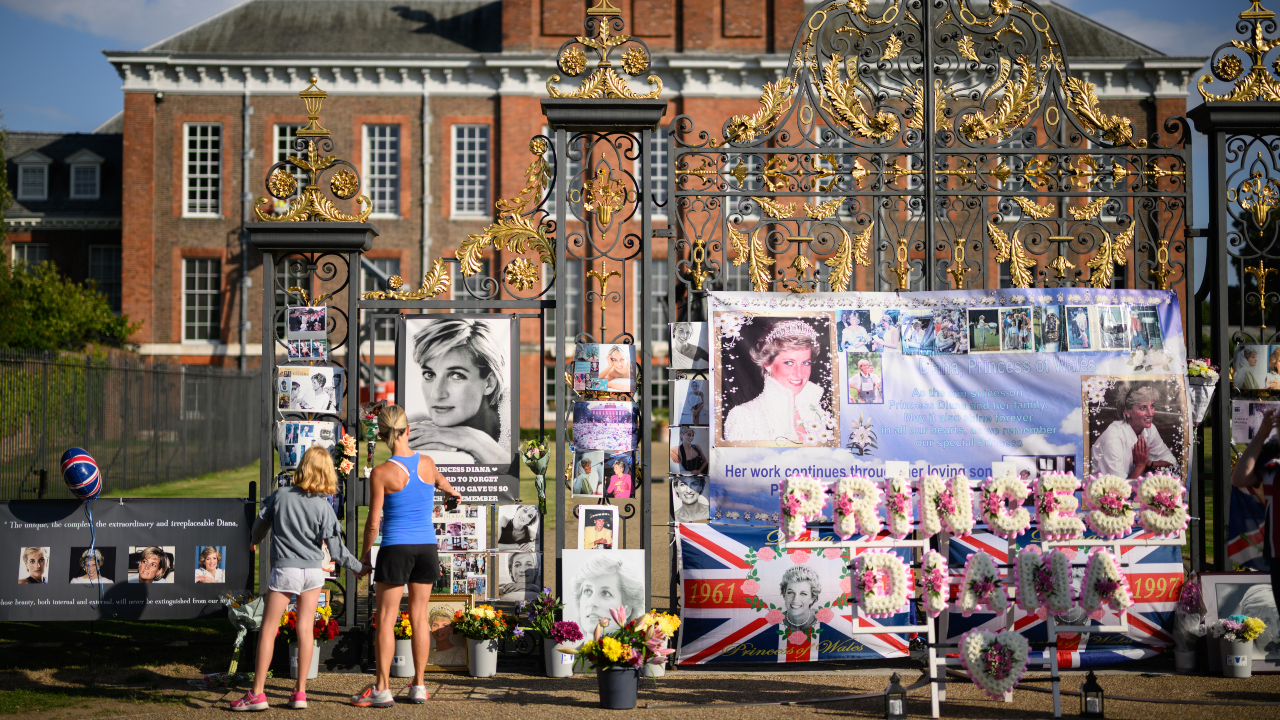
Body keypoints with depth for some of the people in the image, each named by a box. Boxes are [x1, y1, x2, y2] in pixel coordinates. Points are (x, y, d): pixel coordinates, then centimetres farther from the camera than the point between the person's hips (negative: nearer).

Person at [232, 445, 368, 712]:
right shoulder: (323, 506, -5)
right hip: (313, 570, 2)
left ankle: (257, 693, 0)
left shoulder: (280, 495, -6)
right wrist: (359, 567, 9)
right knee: (306, 629, 6)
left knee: (268, 630, 2)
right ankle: (300, 692, 8)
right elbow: (335, 548, -5)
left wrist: (255, 540, 31)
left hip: (285, 570, -2)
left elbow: (261, 523, 8)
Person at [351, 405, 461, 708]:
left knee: (385, 619, 1)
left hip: (396, 549, -4)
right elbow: (439, 480, 27)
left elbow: (373, 522, -10)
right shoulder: (427, 463, 2)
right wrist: (453, 492, 50)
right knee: (419, 617, 10)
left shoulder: (381, 473, -12)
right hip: (427, 547, 4)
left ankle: (382, 689, -1)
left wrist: (364, 556, 4)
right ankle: (418, 686, 13)